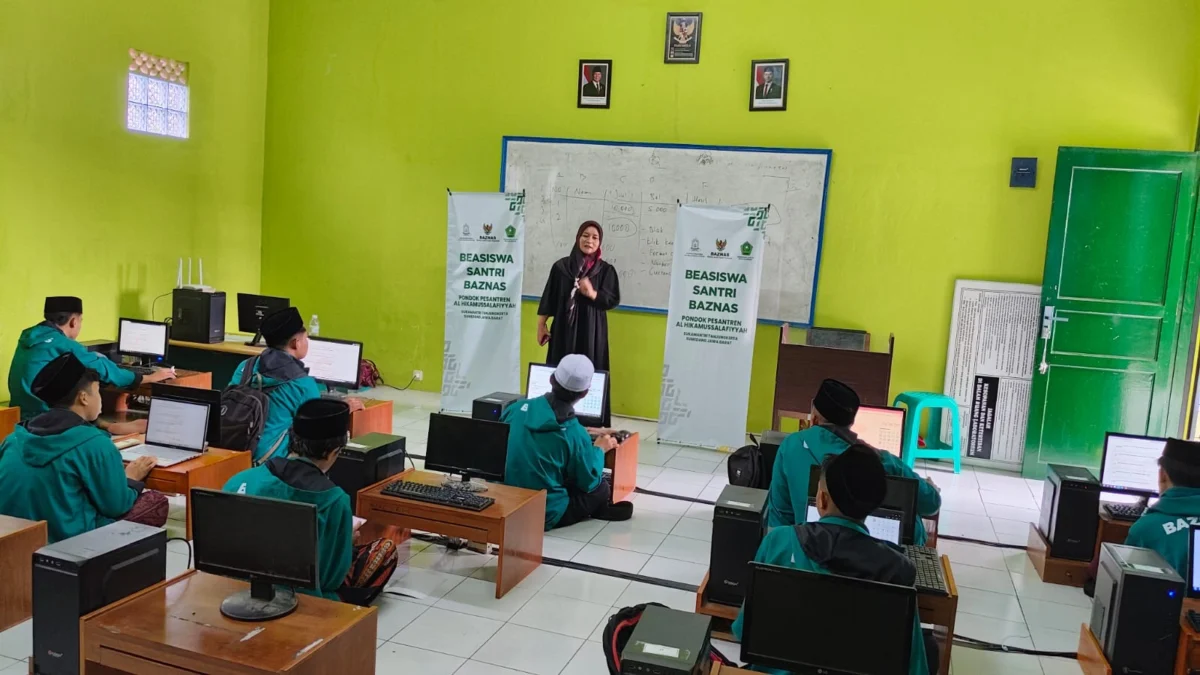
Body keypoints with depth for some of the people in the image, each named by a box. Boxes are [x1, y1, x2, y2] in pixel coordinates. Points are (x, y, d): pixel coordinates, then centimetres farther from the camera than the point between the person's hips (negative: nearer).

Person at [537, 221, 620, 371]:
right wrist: (541, 325, 5)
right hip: (563, 328, 1)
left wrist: (592, 294, -20)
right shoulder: (561, 266, 3)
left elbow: (614, 300, -3)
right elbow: (549, 297, 6)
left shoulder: (606, 270, 1)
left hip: (591, 331, -1)